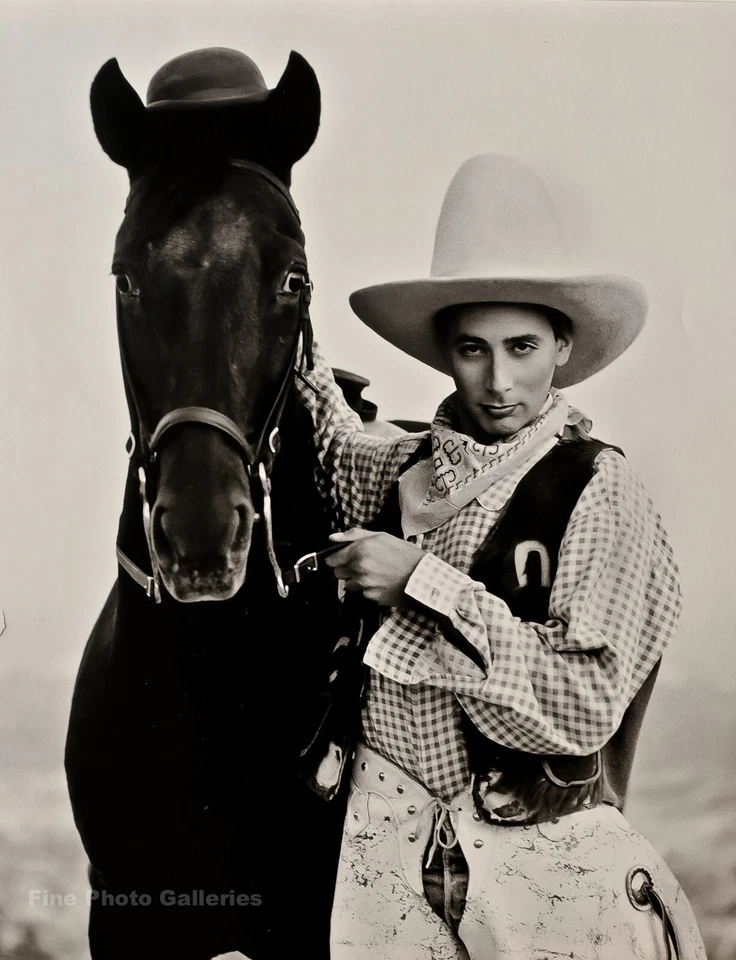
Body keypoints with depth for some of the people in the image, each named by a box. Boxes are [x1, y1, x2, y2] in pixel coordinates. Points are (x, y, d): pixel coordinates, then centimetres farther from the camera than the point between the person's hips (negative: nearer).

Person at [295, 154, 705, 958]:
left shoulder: (599, 490, -12)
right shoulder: (406, 470, 2)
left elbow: (585, 703, -17)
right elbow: (333, 454, 25)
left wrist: (423, 582, -19)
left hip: (536, 860, -4)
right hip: (387, 839, 4)